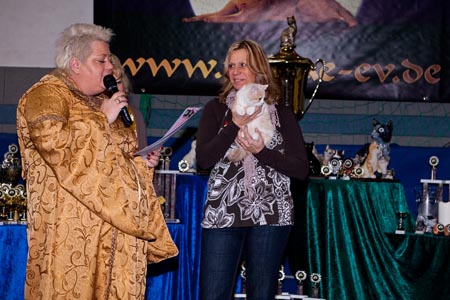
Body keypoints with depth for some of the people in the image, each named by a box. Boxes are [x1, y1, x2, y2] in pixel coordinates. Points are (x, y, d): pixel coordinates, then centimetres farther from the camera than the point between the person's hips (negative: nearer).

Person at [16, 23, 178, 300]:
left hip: (116, 221, 8)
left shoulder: (101, 101, 21)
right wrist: (102, 119, -16)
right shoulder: (46, 95, -6)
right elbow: (52, 141, -24)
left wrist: (141, 160, 11)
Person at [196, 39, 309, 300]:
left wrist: (261, 151, -10)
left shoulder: (282, 114, 9)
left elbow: (302, 170, 1)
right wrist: (235, 125, -12)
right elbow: (203, 160, -5)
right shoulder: (216, 109, 9)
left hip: (271, 214, 0)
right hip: (223, 215, 0)